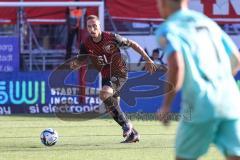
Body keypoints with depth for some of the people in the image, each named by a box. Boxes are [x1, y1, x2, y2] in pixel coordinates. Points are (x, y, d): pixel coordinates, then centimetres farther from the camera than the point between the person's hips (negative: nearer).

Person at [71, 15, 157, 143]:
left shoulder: (111, 38, -19)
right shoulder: (86, 45, -9)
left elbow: (132, 44, -7)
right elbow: (81, 60, 6)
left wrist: (148, 60, -6)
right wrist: (75, 64, -20)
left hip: (120, 73, -6)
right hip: (106, 77, 6)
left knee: (105, 94, -31)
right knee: (111, 108, 8)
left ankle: (126, 124, -18)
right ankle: (133, 134, 26)